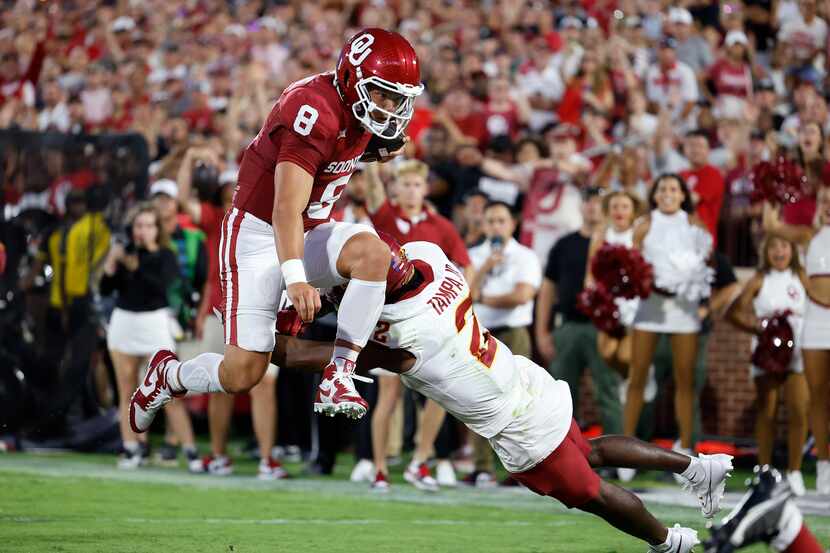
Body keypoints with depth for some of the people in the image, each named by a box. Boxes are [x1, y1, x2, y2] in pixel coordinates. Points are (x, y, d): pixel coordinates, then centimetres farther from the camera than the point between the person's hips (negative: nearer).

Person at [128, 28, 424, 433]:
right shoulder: (315, 111, -27)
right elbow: (287, 208, -35)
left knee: (373, 253, -28)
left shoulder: (358, 108, 0)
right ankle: (168, 375, 24)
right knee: (243, 374, -9)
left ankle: (338, 377, -23)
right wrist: (296, 280, -45)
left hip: (310, 233, 7)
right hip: (259, 233, -7)